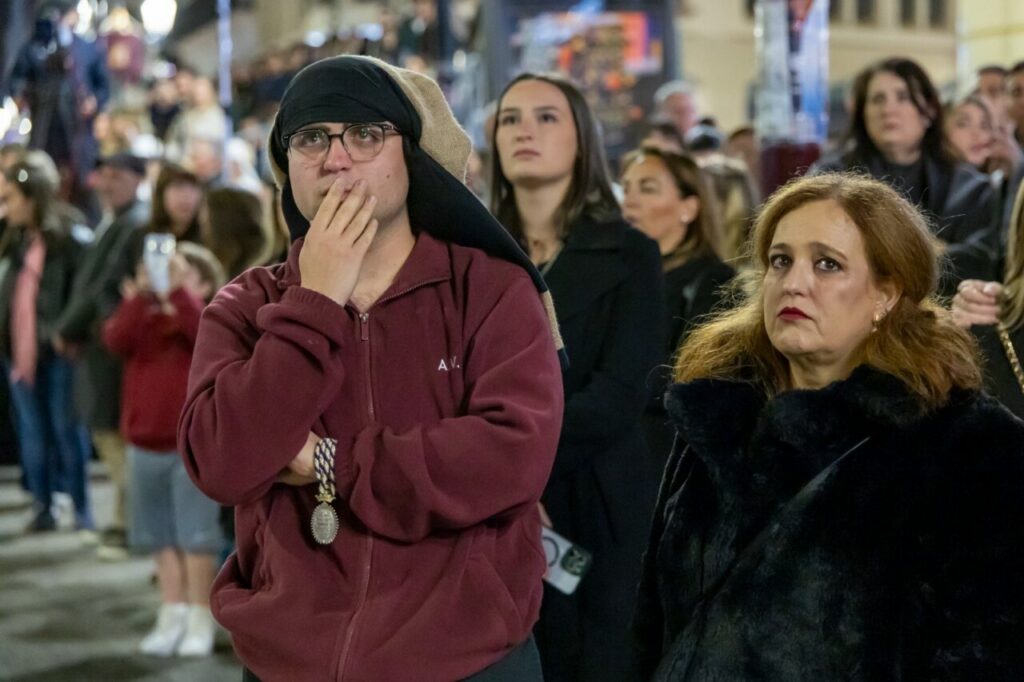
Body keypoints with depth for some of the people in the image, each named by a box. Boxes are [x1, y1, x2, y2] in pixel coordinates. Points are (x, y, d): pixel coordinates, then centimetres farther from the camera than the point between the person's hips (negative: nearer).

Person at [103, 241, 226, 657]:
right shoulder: (146, 319, 7)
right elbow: (115, 339, -13)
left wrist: (179, 291, -28)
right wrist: (141, 295, -20)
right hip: (145, 444, 5)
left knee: (196, 536, -2)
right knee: (161, 536, 11)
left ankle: (200, 619, 6)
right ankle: (173, 614, 20)